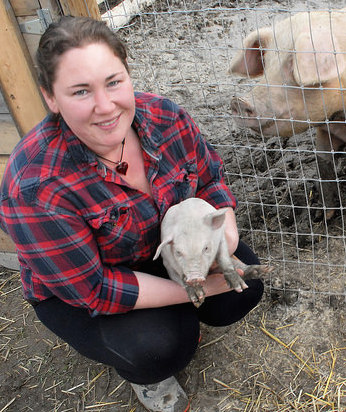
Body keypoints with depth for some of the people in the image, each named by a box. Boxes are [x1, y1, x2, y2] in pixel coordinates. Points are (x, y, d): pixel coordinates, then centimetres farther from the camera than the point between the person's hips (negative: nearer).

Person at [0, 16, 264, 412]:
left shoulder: (164, 116, -20)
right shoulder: (34, 188, -35)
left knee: (245, 286, -8)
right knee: (156, 346, -27)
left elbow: (209, 178, -3)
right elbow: (91, 289, -28)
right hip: (77, 290, -4)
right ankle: (144, 374, 12)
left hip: (171, 243, 5)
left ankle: (179, 318, 22)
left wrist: (226, 227, -24)